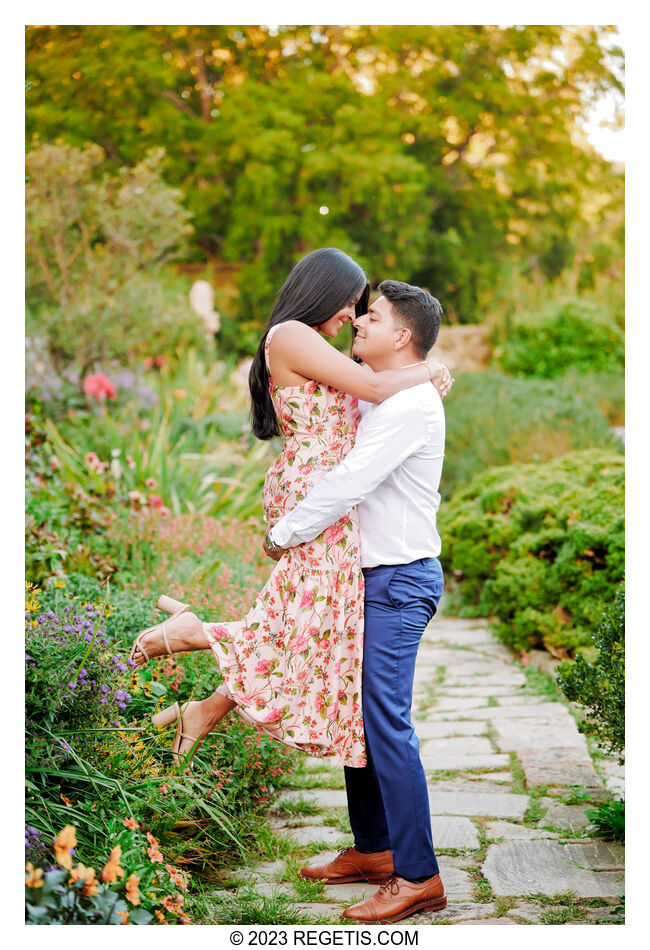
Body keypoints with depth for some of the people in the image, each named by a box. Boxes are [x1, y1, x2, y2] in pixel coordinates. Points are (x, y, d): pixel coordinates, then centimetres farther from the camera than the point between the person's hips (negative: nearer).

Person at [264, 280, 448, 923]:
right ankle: (372, 849, 24)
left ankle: (417, 876, -3)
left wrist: (282, 535, -10)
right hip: (375, 578, 10)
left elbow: (350, 483, -21)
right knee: (356, 712, 14)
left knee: (385, 721, -10)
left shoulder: (410, 403, -16)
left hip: (400, 581, -10)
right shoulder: (385, 400, 16)